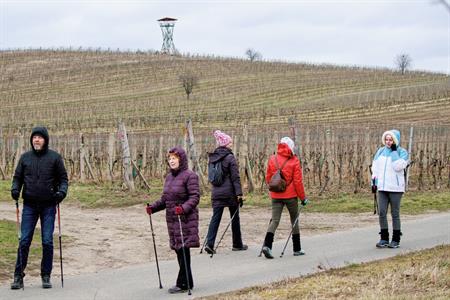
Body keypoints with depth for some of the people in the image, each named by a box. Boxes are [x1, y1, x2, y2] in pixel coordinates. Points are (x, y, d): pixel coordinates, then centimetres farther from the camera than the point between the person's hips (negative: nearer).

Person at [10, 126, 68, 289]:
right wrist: (15, 188, -8)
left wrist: (62, 191, -15)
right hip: (29, 206, 1)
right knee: (24, 241, -1)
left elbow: (63, 178, 3)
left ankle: (46, 276, 12)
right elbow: (18, 177, 11)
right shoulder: (25, 157, 6)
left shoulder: (54, 157, 0)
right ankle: (18, 276, 6)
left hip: (48, 206, -1)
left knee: (47, 242, 1)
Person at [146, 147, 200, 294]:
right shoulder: (169, 177, 15)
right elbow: (165, 199, 18)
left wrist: (184, 208, -31)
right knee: (178, 250, 10)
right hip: (172, 220, 8)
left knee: (183, 250, -7)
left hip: (186, 219, -8)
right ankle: (187, 283, 19)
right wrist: (153, 207, 3)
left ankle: (182, 284, -1)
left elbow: (195, 197, -15)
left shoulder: (190, 176, -9)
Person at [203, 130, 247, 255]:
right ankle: (237, 244, 20)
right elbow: (235, 177, -14)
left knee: (215, 218, 3)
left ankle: (209, 243, -12)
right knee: (235, 218, 10)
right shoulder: (229, 158, -12)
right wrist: (239, 194, -15)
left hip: (216, 192, 5)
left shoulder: (212, 158, 6)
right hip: (230, 193, -5)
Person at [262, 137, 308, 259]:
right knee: (294, 220, 13)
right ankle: (297, 249, 20)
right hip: (291, 196, -2)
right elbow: (298, 181, -8)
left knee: (274, 220, 2)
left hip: (275, 196, 2)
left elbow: (268, 178, 8)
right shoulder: (294, 161, -8)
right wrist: (303, 197, 1)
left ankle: (267, 245, -20)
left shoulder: (272, 160, 1)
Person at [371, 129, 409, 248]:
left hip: (395, 188, -4)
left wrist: (394, 151, -15)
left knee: (395, 214, 2)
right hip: (382, 187, 4)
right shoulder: (380, 151, 12)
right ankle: (384, 239, 6)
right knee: (381, 213, -1)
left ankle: (396, 240, 10)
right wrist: (374, 182, 9)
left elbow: (398, 167, -18)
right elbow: (375, 167, 16)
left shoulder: (402, 152, -2)